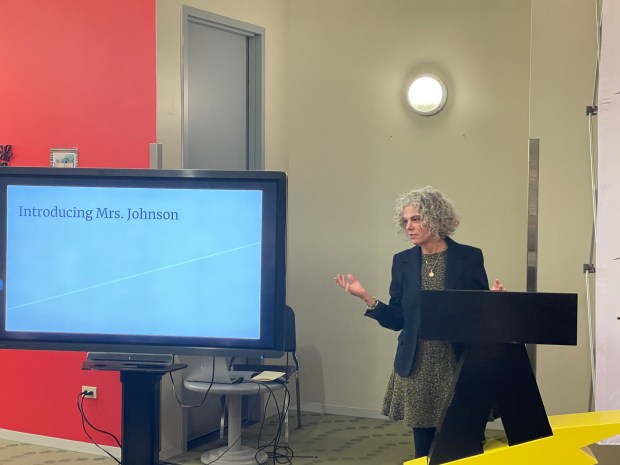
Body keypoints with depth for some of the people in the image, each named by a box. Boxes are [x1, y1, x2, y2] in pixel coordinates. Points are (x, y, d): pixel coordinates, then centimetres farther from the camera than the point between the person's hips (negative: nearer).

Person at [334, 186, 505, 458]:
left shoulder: (470, 257, -2)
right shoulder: (403, 261, 6)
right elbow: (397, 320, 5)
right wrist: (366, 298, -7)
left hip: (459, 365, -2)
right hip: (418, 367, 3)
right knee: (424, 447, 7)